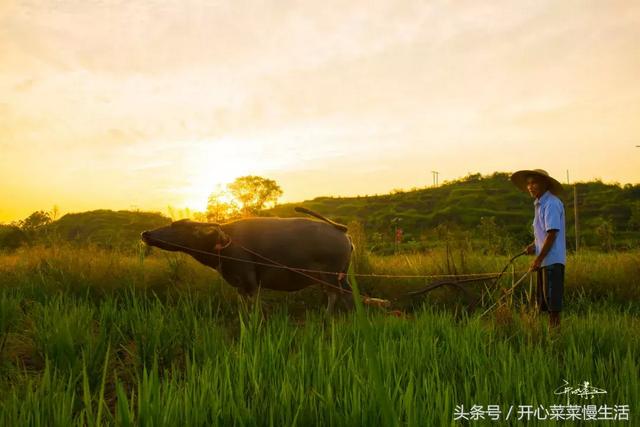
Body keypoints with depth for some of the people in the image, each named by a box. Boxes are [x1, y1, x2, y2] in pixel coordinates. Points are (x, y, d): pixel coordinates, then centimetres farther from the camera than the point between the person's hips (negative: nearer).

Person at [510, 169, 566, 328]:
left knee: (553, 300, -6)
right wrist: (533, 246, 6)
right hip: (545, 260, 10)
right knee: (544, 300, 14)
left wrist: (539, 259, -19)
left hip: (552, 260, -10)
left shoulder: (551, 203, -14)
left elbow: (552, 234, -19)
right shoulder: (539, 204, 16)